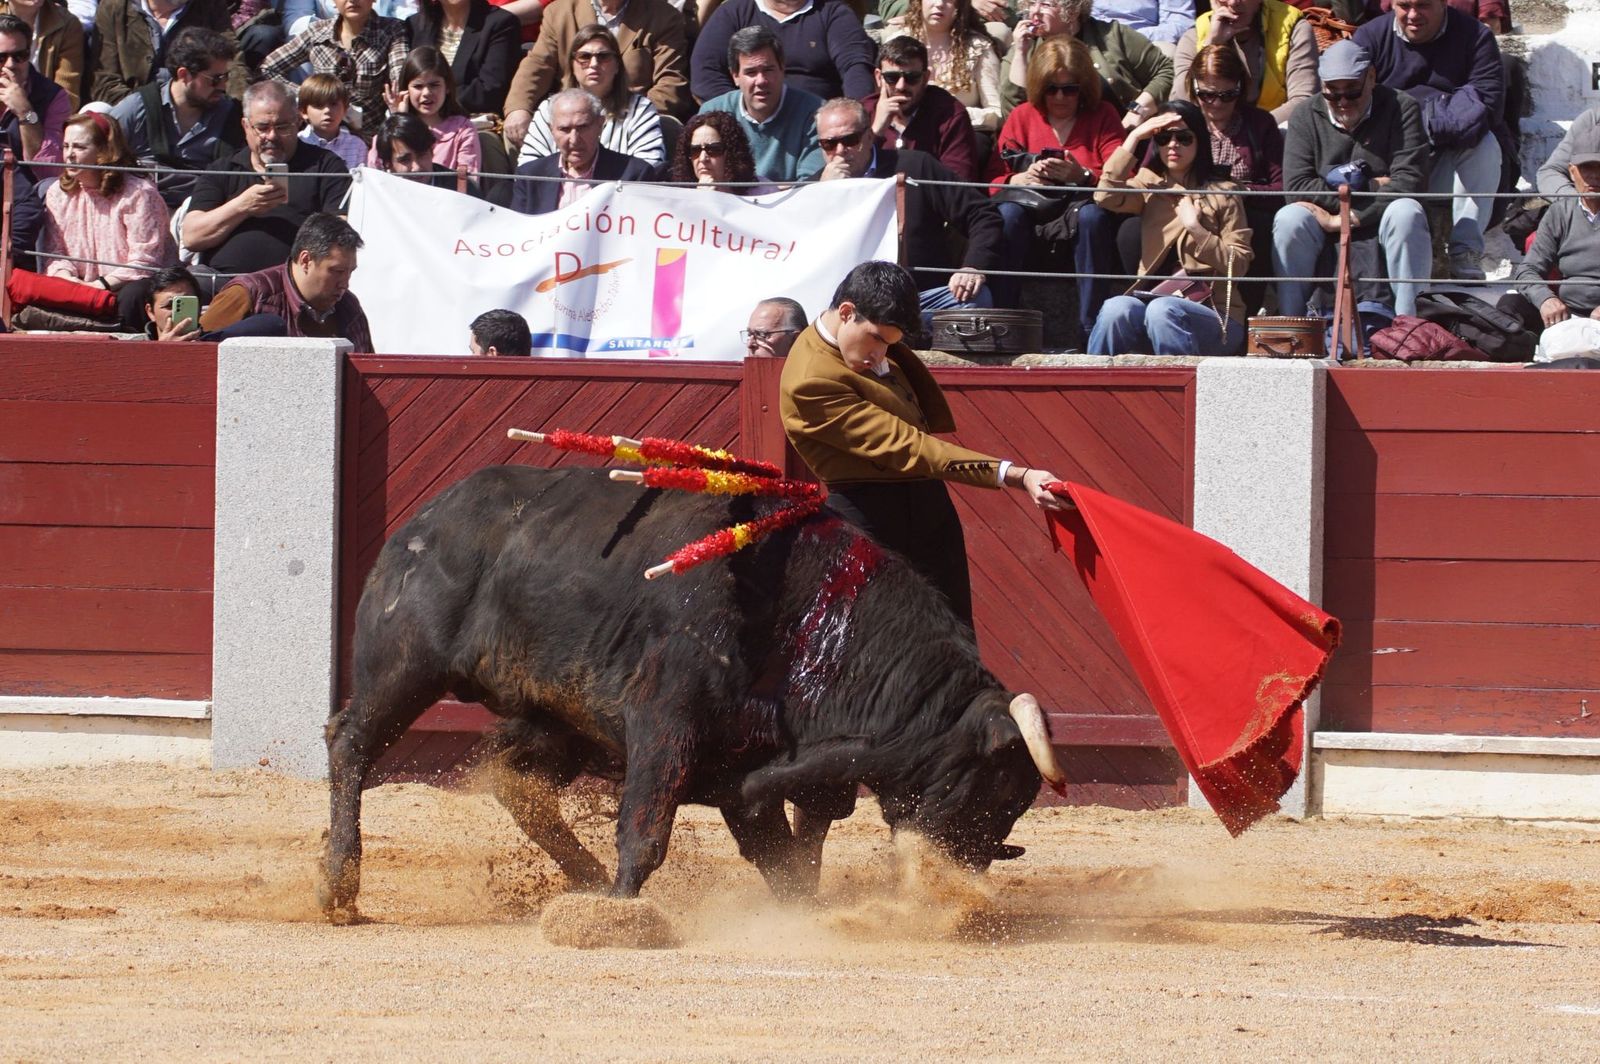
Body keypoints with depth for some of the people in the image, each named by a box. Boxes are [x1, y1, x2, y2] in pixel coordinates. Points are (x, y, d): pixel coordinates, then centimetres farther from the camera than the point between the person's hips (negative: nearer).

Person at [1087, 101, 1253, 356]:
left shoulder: (1222, 194, 9)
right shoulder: (1150, 186, 18)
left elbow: (1238, 265, 1)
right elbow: (1106, 196, -5)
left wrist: (1196, 228, -11)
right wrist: (1134, 138, -2)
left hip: (1213, 312, -2)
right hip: (1152, 300, 2)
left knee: (1162, 310, -36)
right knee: (1117, 309, -32)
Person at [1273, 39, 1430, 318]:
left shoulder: (1402, 109, -4)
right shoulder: (1306, 118, 2)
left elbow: (1409, 181, -16)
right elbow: (1296, 187, -11)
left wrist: (1348, 218, -20)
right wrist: (1369, 189, -12)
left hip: (1383, 224, -1)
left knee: (1406, 212, -33)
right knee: (1288, 219, -27)